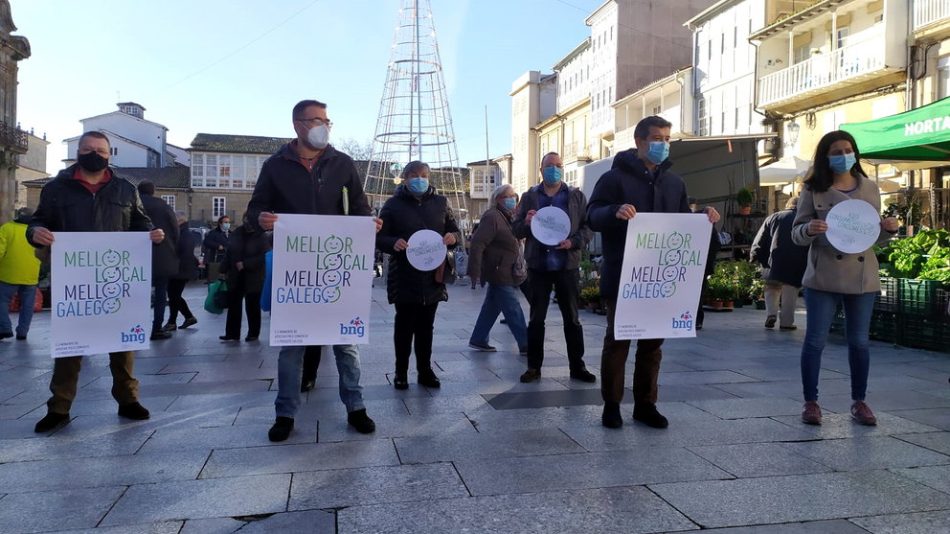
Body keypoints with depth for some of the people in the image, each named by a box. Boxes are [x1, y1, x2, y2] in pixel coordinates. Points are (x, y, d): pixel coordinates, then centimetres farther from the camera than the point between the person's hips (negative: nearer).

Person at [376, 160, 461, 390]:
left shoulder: (440, 202, 9)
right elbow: (379, 237, -1)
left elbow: (455, 231, 13)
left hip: (433, 276, 3)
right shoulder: (393, 204, 0)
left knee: (426, 327, 10)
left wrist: (453, 237, -12)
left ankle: (425, 370, 19)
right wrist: (393, 243, -23)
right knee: (404, 326, 4)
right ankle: (401, 372, 14)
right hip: (404, 278, -2)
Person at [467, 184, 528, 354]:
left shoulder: (510, 218, 15)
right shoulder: (492, 217, -14)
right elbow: (477, 244, -20)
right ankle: (525, 345, 0)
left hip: (506, 274, 9)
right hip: (500, 274, -9)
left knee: (491, 308, 15)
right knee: (514, 312, -5)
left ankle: (478, 340, 23)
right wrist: (475, 272, -25)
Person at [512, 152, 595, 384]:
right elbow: (516, 229, 6)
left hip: (567, 266, 0)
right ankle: (534, 366, 14)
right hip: (538, 266, 1)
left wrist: (573, 242, -16)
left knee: (572, 318, 7)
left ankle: (577, 366, 15)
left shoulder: (577, 196, 4)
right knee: (536, 319, 6)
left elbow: (588, 226, 2)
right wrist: (526, 223, -16)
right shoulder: (529, 197, 7)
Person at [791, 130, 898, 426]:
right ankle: (811, 402, 10)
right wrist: (809, 229, -22)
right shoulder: (814, 190, 0)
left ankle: (859, 402, 22)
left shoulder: (870, 188, 10)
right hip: (823, 276, -3)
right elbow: (796, 234, 0)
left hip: (862, 276, 3)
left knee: (859, 341, 9)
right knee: (815, 340, -1)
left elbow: (876, 235, 15)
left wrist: (889, 229, -6)